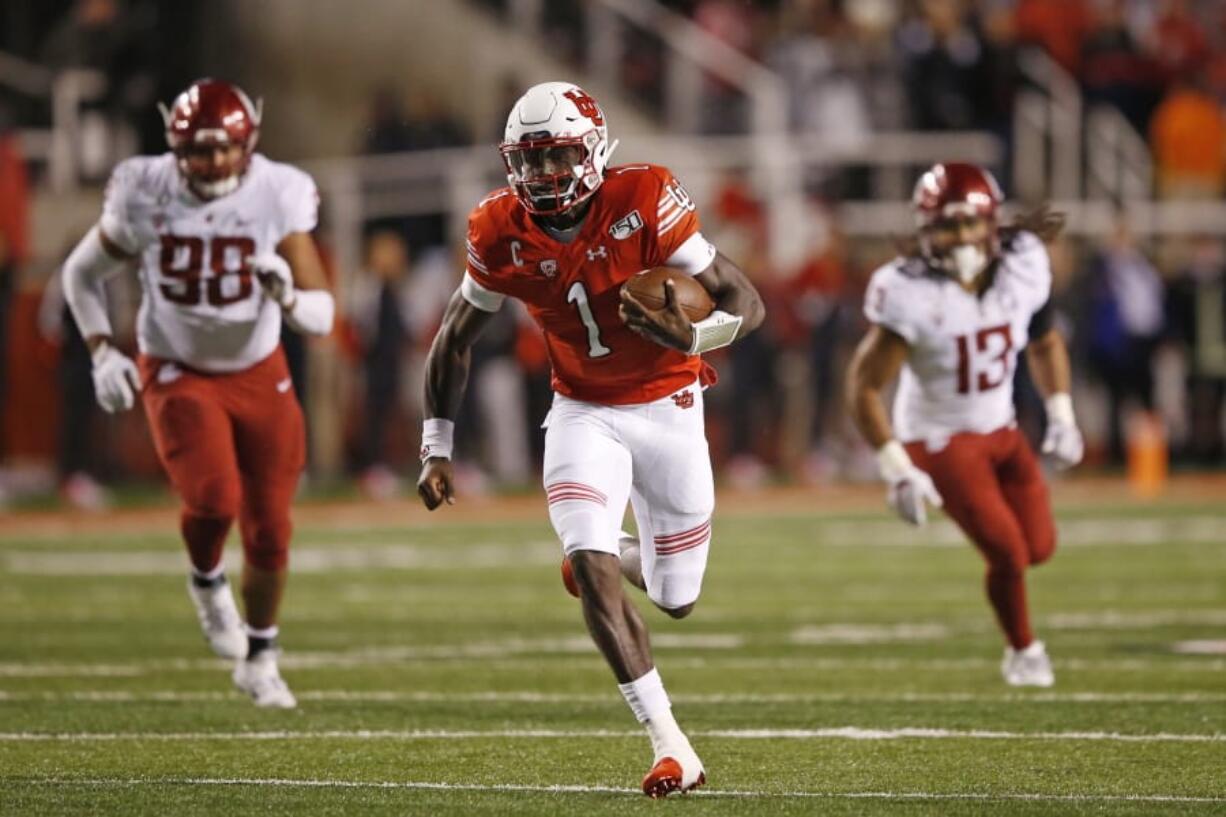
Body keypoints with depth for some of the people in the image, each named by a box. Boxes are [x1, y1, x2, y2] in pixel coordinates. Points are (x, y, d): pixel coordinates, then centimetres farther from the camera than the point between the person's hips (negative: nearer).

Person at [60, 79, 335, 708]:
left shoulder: (279, 197, -19)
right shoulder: (145, 196, -18)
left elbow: (320, 318, -18)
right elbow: (82, 273, 0)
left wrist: (287, 295, -40)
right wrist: (102, 352, -11)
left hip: (259, 374, 2)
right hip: (178, 374, -2)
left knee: (270, 531, 4)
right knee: (214, 498, -24)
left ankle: (259, 660, 28)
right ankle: (207, 582, 11)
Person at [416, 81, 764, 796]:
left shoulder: (645, 201, -21)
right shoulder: (504, 234, -12)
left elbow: (747, 302, -18)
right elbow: (455, 341, 5)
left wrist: (694, 336, -40)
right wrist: (437, 448, 3)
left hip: (669, 409, -1)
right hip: (585, 414, 1)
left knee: (676, 600, 7)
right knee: (592, 571, -22)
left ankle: (602, 557, 43)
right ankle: (671, 747, -18)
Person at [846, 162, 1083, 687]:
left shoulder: (1021, 268, -10)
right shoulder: (911, 294, -26)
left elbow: (1044, 343, 11)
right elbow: (864, 387, -20)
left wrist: (1061, 417, 2)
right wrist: (896, 469, -24)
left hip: (1000, 429, 5)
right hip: (940, 441, -5)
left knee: (1039, 547, 3)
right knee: (1008, 554, -9)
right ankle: (1023, 650, 19)